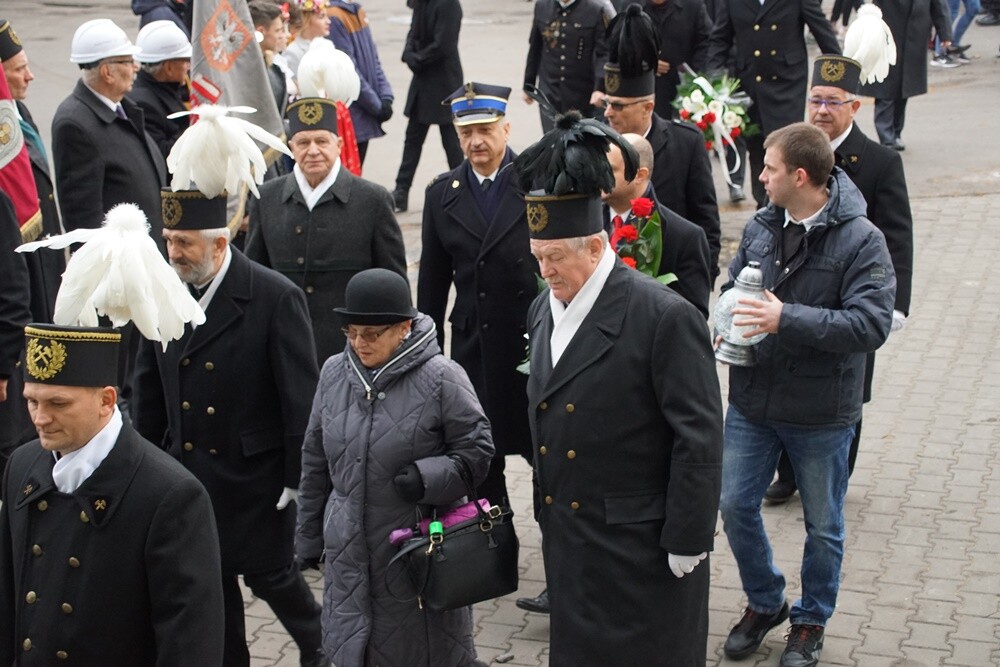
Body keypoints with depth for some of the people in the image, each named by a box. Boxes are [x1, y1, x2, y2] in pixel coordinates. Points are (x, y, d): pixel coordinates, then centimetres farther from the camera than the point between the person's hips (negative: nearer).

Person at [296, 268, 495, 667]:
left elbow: (477, 451, -5)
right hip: (349, 554, 4)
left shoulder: (440, 378, -12)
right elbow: (315, 460, 12)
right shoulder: (334, 372, 3)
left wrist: (428, 478, -22)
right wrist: (309, 536, 15)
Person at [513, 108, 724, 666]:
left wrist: (686, 543, -15)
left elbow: (700, 438, -16)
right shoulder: (544, 310, 7)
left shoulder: (665, 317, -17)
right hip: (569, 545, 7)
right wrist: (547, 509, 15)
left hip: (640, 548, -7)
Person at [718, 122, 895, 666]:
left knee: (823, 525, 12)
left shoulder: (861, 240, -17)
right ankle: (764, 602, 35)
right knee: (735, 506, 11)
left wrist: (787, 319, -30)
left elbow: (871, 324, -24)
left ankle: (810, 621, 34)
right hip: (752, 400, 5)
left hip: (821, 412, -5)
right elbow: (733, 286, 14)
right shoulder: (760, 227, 0)